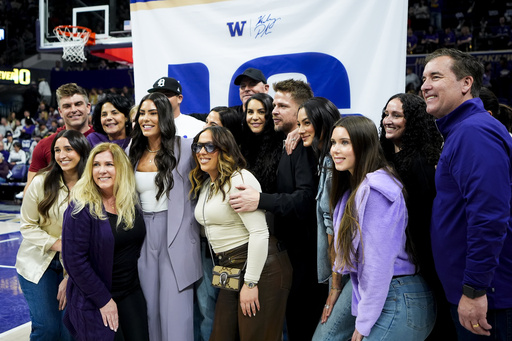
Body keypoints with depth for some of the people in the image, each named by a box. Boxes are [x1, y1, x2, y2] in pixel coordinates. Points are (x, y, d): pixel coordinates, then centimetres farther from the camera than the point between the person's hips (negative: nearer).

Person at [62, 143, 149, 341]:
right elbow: (74, 260, -17)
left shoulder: (132, 202, 1)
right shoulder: (81, 208, -14)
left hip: (132, 293, 5)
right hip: (93, 301, -5)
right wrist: (103, 300, -15)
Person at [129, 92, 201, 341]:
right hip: (144, 238, 5)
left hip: (176, 236, -4)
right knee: (150, 307, 11)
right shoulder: (133, 153, 10)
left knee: (176, 309, -3)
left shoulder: (184, 148, -6)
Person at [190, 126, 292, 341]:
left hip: (261, 269, -9)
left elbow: (259, 232, -22)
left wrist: (250, 282, -21)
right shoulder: (204, 185, 14)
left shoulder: (239, 180, -15)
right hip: (231, 272, 9)